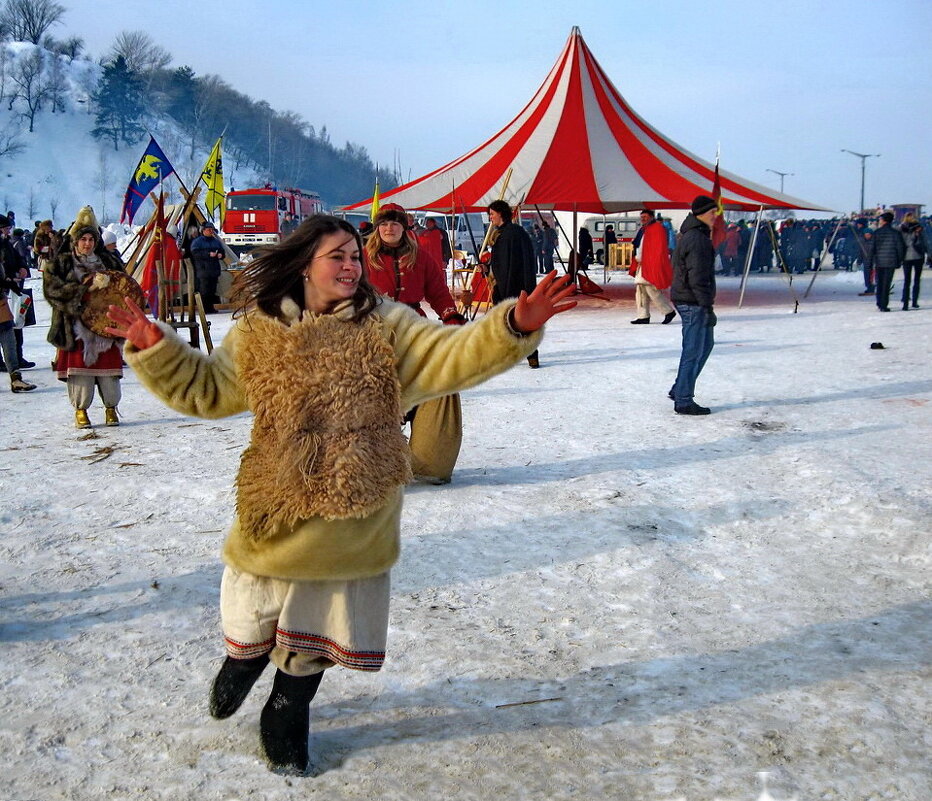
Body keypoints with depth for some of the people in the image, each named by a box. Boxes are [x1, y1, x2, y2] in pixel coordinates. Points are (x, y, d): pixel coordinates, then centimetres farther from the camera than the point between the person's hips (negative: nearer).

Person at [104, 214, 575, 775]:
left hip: (352, 523, 0)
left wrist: (515, 325, -31)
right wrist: (156, 349, -5)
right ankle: (242, 666, 54)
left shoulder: (386, 326, -5)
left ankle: (286, 719, 42)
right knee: (254, 624, 19)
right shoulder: (260, 331, -2)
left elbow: (452, 355, -15)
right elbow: (204, 390, 8)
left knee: (316, 637, 16)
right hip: (276, 513, 0)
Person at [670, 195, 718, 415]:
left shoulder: (689, 235, 15)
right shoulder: (697, 239, -18)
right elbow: (697, 277, -22)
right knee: (693, 352, -4)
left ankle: (679, 390, 23)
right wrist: (708, 307, -20)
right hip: (693, 303, -11)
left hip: (687, 299, 11)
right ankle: (683, 401, 2)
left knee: (706, 343, 19)